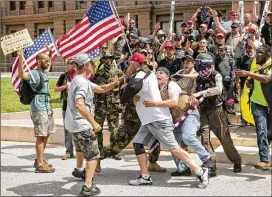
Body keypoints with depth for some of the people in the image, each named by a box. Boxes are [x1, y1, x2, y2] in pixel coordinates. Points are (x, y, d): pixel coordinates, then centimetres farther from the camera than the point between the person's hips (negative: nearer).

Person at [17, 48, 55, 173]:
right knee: (41, 136, -9)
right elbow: (21, 75, -35)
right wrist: (20, 58, -42)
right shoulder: (33, 74, -14)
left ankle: (39, 160, 26)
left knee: (46, 135, 15)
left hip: (47, 109, 9)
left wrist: (50, 53, 31)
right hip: (39, 110, -9)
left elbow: (48, 65, 37)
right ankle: (40, 165, -7)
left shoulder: (44, 72, 12)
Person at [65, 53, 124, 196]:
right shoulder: (82, 82, -22)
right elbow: (79, 105, -36)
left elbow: (101, 89, 15)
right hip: (81, 125, -10)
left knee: (81, 148, 34)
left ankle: (79, 170, 57)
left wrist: (116, 83, 1)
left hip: (73, 124, 10)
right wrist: (93, 122, -33)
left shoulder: (80, 80, 12)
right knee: (93, 155, -5)